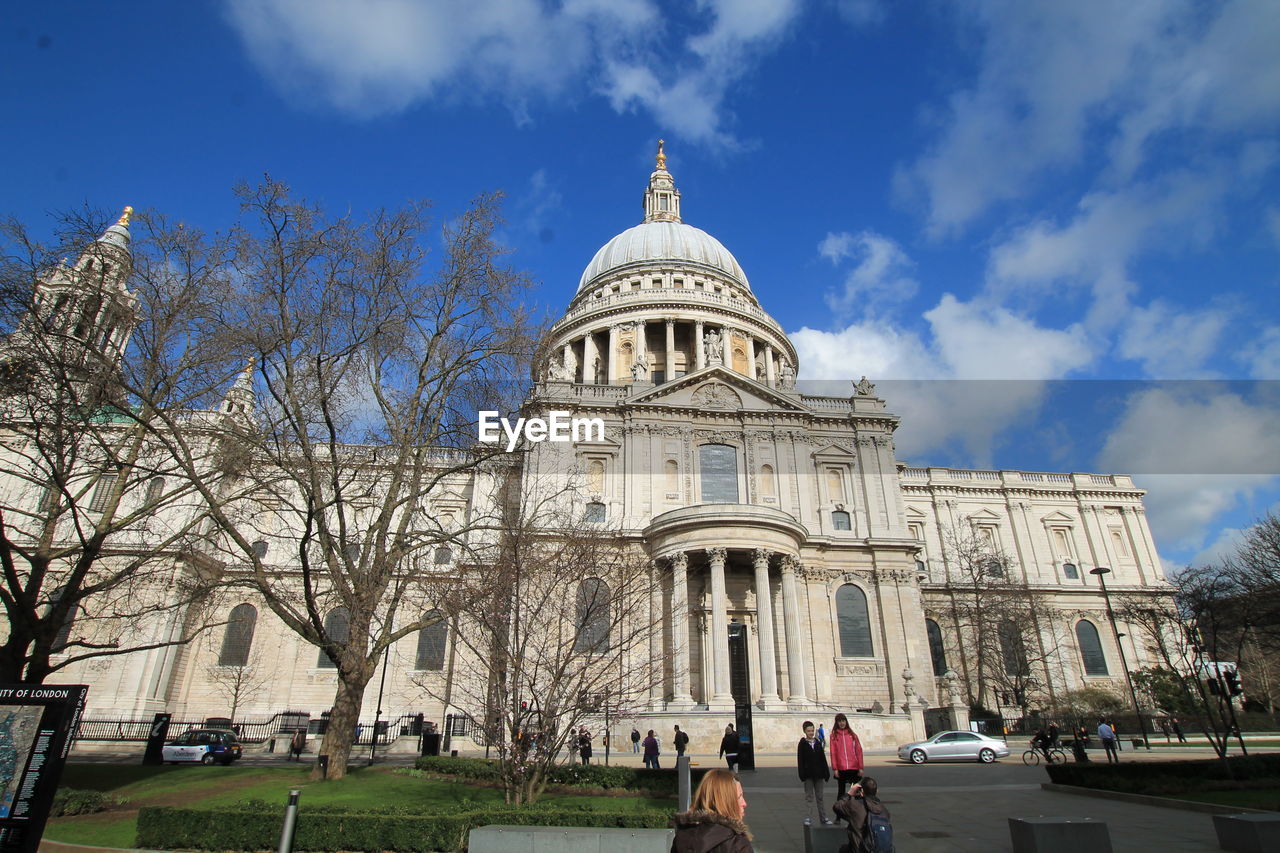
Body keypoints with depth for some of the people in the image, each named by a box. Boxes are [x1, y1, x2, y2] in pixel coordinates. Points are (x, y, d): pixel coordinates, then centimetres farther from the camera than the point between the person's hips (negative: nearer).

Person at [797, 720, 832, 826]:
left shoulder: (818, 743, 6)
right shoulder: (802, 744, -4)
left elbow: (823, 758, 9)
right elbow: (800, 760, -6)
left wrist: (826, 773, 4)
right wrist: (802, 775, -13)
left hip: (818, 774, 3)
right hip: (808, 774, -3)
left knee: (819, 797, 12)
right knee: (809, 797, 2)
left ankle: (823, 818, 19)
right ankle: (809, 818, 7)